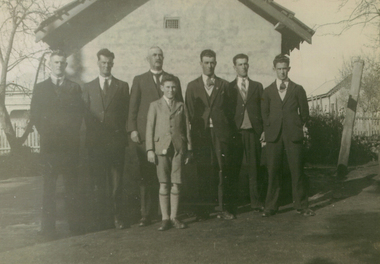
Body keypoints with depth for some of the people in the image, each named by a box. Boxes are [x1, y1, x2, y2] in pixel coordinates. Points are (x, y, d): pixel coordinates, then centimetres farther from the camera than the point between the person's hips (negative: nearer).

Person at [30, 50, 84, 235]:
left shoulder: (74, 88, 13)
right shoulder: (40, 88, 12)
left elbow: (79, 114, 8)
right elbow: (34, 115, 8)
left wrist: (71, 133, -2)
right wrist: (46, 133, -1)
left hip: (70, 143, 0)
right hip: (49, 144, 0)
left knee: (71, 185, 2)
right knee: (49, 186, 0)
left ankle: (74, 223, 7)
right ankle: (48, 225, 4)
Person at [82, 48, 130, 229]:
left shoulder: (122, 86, 11)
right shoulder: (88, 87, 15)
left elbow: (126, 113, 7)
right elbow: (86, 114, 10)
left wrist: (122, 134, -2)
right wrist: (92, 135, 0)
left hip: (116, 141, -1)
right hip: (95, 141, 1)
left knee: (117, 181, -4)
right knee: (99, 182, 2)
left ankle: (118, 217, 5)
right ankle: (103, 219, 9)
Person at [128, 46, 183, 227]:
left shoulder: (174, 80, 15)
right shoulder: (139, 80, 11)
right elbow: (132, 108, 6)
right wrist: (132, 129, -5)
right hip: (145, 134, -1)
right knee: (146, 176, -1)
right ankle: (146, 214, 7)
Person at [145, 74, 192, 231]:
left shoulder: (181, 106, 12)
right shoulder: (155, 106, 7)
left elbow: (186, 128, 11)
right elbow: (149, 128, 3)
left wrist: (188, 149, 7)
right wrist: (150, 149, -4)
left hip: (178, 149, 2)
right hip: (161, 148, -1)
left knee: (176, 184, 1)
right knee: (164, 185, 0)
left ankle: (174, 217, 13)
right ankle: (165, 218, 9)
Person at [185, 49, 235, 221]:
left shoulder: (223, 85, 12)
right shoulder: (192, 86, 11)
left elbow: (229, 110, 9)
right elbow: (190, 112, 8)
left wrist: (229, 132, 1)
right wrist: (195, 132, 0)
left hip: (220, 133, 0)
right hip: (201, 134, 0)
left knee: (223, 171, -2)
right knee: (203, 172, 1)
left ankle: (224, 208, 7)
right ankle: (204, 209, 10)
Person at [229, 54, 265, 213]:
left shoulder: (257, 86, 12)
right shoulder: (229, 88, 8)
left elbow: (263, 109, 9)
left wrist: (264, 130, 0)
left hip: (254, 132, 1)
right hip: (236, 133, -1)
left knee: (254, 167, 2)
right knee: (235, 167, 1)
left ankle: (256, 202, 10)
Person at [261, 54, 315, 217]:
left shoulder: (298, 90, 9)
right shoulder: (267, 91, 12)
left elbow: (304, 113, 11)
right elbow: (264, 114, 14)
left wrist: (297, 128, 6)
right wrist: (270, 130, 5)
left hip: (293, 136, -1)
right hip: (274, 136, 1)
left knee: (297, 170, -1)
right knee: (273, 171, 0)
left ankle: (301, 205, 11)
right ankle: (271, 207, 9)